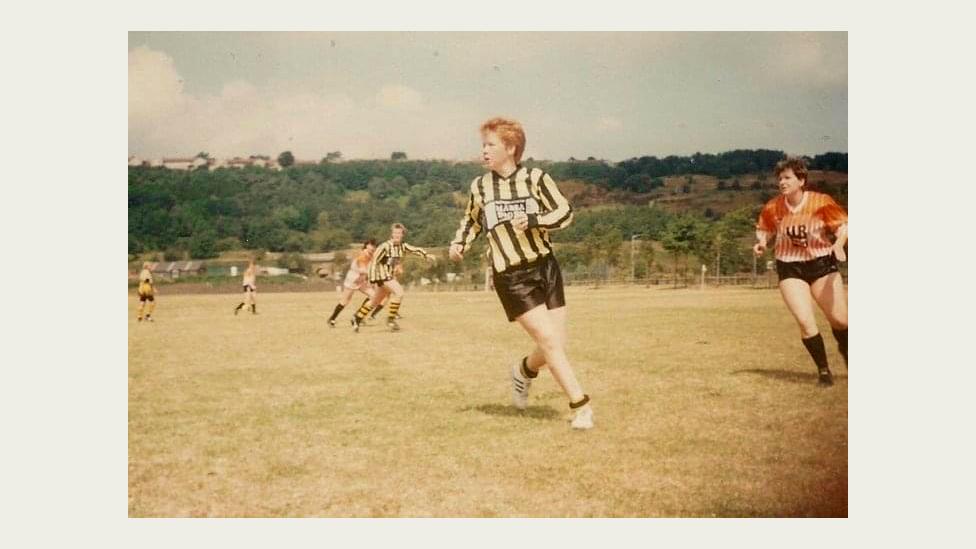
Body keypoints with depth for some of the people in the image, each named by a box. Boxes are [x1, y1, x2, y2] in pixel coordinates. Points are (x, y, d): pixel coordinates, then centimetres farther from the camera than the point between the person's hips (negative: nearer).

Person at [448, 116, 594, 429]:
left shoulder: (535, 178, 0)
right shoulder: (479, 187, 6)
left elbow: (565, 212, -3)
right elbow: (471, 220, 23)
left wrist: (532, 220, -18)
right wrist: (460, 243, 5)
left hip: (545, 267, 1)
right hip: (510, 278, -1)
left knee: (556, 346, 0)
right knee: (548, 340, -13)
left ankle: (525, 370, 33)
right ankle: (581, 406, -3)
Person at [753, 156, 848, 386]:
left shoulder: (820, 202, -13)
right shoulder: (773, 208, -7)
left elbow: (843, 225, -8)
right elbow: (764, 229, 10)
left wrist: (839, 244, -27)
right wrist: (762, 242, -11)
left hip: (821, 264, -1)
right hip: (790, 269, 1)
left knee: (840, 319, 4)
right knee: (805, 321, -12)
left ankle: (844, 350, 39)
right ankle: (823, 370, 6)